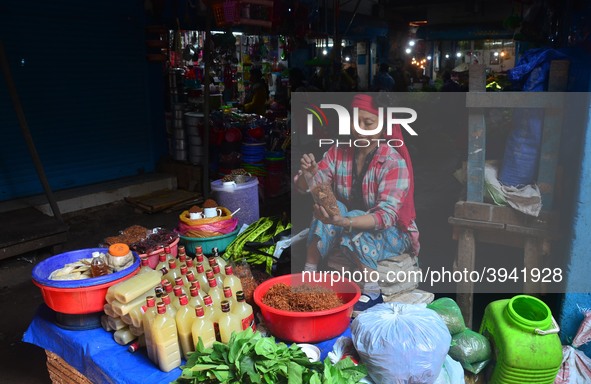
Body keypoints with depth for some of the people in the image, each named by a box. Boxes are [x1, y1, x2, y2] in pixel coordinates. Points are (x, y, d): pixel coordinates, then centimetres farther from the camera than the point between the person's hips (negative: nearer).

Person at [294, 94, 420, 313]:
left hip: (390, 233, -4)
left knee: (353, 226, -33)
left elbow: (386, 216, -31)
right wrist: (308, 173, -35)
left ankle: (372, 292, -19)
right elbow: (307, 187, -10)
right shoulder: (339, 151, -8)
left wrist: (343, 222, -47)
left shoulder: (394, 162, -22)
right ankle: (308, 276, -17)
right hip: (348, 222, 4)